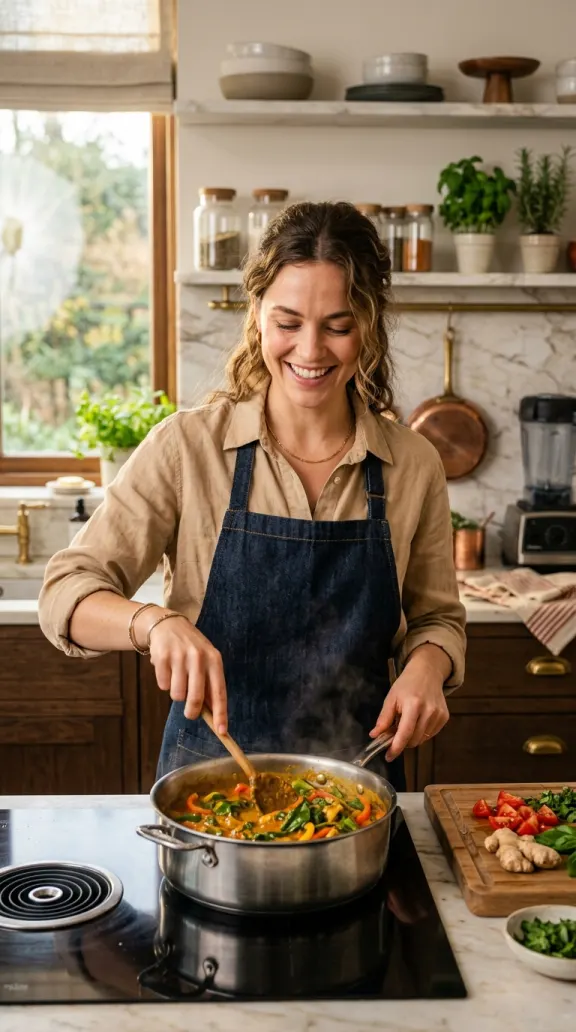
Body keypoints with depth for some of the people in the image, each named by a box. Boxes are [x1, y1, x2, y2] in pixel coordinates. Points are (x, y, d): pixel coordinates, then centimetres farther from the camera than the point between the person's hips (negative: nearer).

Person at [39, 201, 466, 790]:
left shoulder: (413, 465, -5)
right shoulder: (187, 447, -11)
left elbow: (436, 617, 8)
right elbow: (66, 592, -13)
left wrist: (426, 666, -14)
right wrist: (155, 622, -32)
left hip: (357, 784, 2)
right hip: (209, 781, -1)